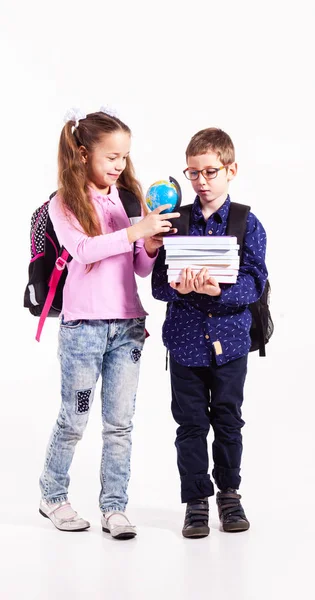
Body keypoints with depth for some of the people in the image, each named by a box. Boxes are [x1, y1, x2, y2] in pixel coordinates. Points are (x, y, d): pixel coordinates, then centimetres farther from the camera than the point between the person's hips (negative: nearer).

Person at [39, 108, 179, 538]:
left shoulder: (128, 197, 7)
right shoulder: (64, 205, -3)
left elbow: (141, 268, 10)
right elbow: (83, 250, -21)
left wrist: (152, 248, -11)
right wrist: (135, 231, -26)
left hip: (127, 324, 4)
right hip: (83, 324, -3)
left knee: (120, 422, 6)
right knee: (74, 419, 7)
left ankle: (114, 508, 14)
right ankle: (53, 496, 26)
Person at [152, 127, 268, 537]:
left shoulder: (248, 224, -1)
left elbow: (254, 284, -9)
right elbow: (158, 283, -1)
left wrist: (219, 290, -27)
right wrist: (178, 289, -23)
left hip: (229, 339, -1)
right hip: (185, 340, 1)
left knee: (228, 421, 10)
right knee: (191, 424, 6)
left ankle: (229, 493, 28)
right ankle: (196, 501, 18)